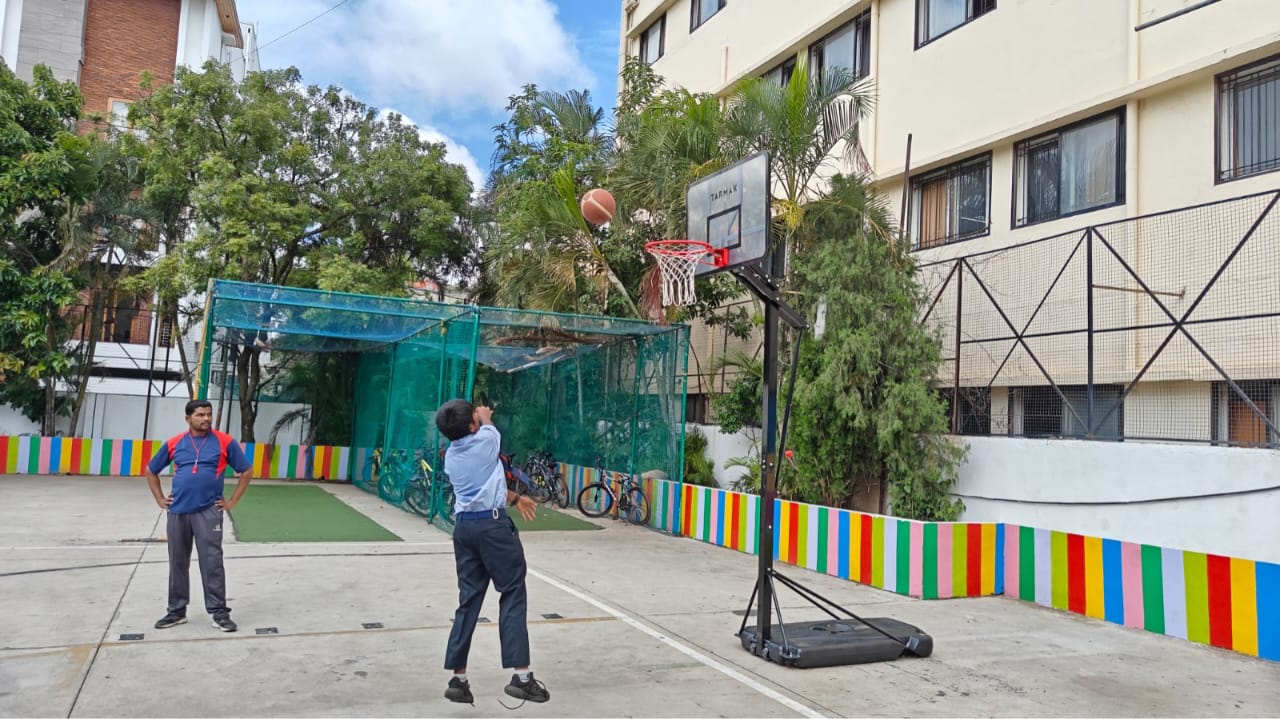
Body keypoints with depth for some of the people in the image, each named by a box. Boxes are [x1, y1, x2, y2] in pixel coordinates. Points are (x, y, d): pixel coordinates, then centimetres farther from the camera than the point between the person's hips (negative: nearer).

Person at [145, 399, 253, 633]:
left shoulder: (224, 442, -2)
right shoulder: (174, 444, 6)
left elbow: (246, 471, 4)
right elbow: (151, 471, 20)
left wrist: (232, 501, 0)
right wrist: (160, 499, 12)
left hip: (208, 512, -3)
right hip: (177, 512, 3)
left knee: (212, 563, -5)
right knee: (177, 563, 12)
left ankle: (219, 612, 2)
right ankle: (177, 611, 25)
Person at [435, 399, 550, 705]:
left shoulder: (451, 456, 12)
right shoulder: (485, 439, -9)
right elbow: (489, 426, 15)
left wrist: (515, 498, 34)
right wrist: (486, 417, 36)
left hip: (463, 527, 7)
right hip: (493, 524, -7)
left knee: (468, 600, 10)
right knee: (513, 596, -2)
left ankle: (458, 679, 12)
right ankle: (521, 675, -4)